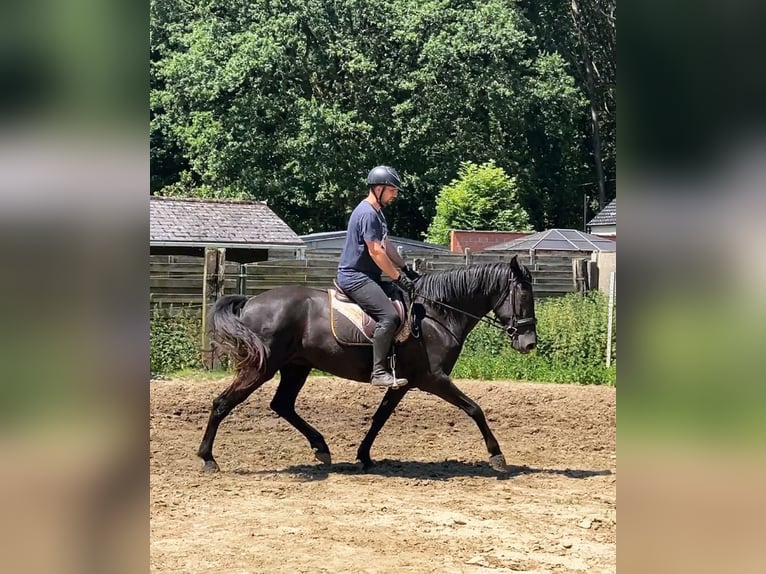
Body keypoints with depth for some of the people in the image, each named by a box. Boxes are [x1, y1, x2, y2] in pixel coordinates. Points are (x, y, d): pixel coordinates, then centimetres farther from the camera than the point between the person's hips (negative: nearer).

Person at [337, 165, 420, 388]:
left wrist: (406, 269, 15)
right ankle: (379, 372, -27)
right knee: (389, 316, -25)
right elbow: (376, 252, -21)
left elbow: (386, 246, 23)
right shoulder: (367, 213, -17)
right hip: (355, 277, -11)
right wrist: (399, 277, -16)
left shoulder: (377, 212, 17)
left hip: (367, 276, 11)